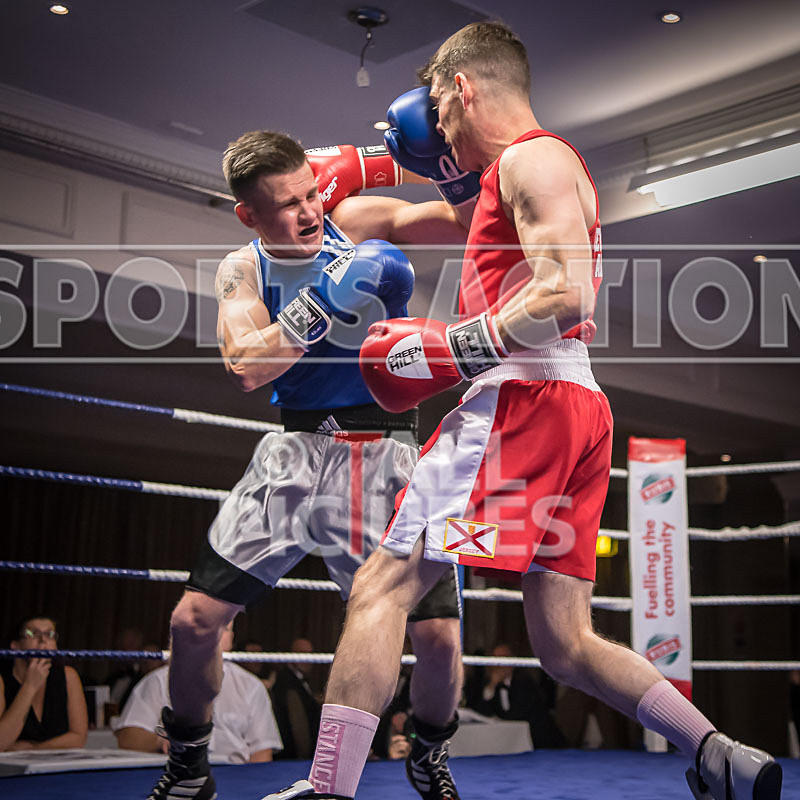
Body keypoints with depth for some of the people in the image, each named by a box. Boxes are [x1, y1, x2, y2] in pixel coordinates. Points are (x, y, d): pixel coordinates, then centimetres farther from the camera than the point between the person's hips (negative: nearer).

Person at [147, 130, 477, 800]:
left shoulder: (355, 222, -1)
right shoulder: (242, 270, 2)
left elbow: (464, 222, -5)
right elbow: (247, 368, -15)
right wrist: (326, 300, -24)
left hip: (385, 451, -1)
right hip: (297, 449, 2)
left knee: (438, 635, -10)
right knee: (194, 621, -2)